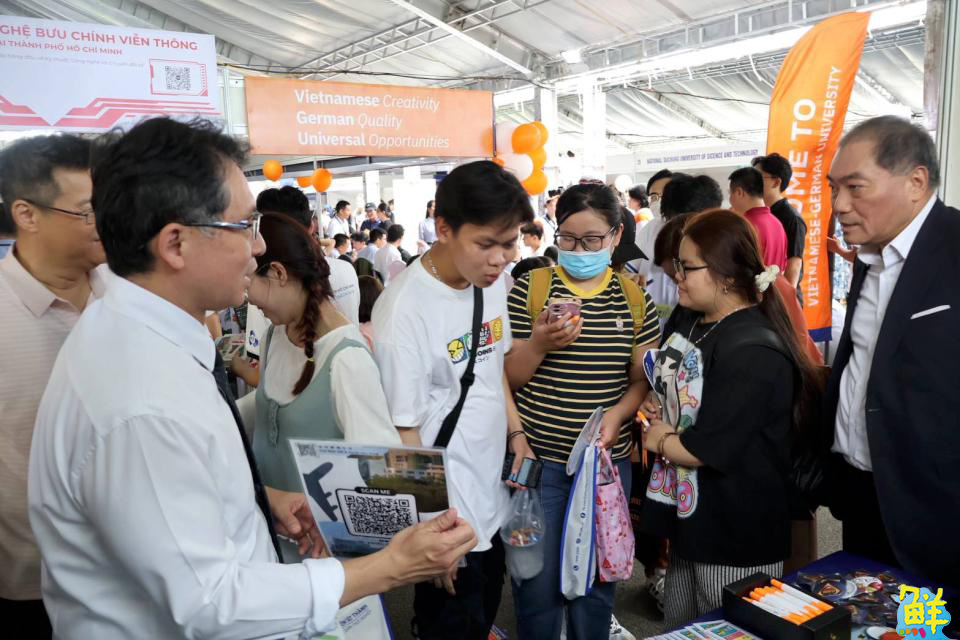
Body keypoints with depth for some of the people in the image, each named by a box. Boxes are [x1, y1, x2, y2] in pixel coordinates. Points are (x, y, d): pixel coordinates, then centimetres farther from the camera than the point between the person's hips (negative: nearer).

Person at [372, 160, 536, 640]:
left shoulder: (493, 281, -2)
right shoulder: (405, 309, -25)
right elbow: (403, 431, -20)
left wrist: (515, 430, 6)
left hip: (492, 494, 7)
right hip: (447, 510, -7)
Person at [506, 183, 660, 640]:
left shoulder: (635, 299, 3)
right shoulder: (530, 288, -5)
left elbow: (642, 377, 6)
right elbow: (507, 377, -4)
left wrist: (618, 413, -13)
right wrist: (538, 345, -24)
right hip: (539, 457, -2)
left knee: (596, 581, 17)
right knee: (538, 583, 8)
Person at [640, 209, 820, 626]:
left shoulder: (754, 352, -25)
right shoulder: (686, 319, 3)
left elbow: (710, 450, -25)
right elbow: (668, 390, 18)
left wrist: (658, 441, -7)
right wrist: (658, 419, -3)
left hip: (738, 535, -8)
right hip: (688, 515, 9)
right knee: (677, 629, 23)